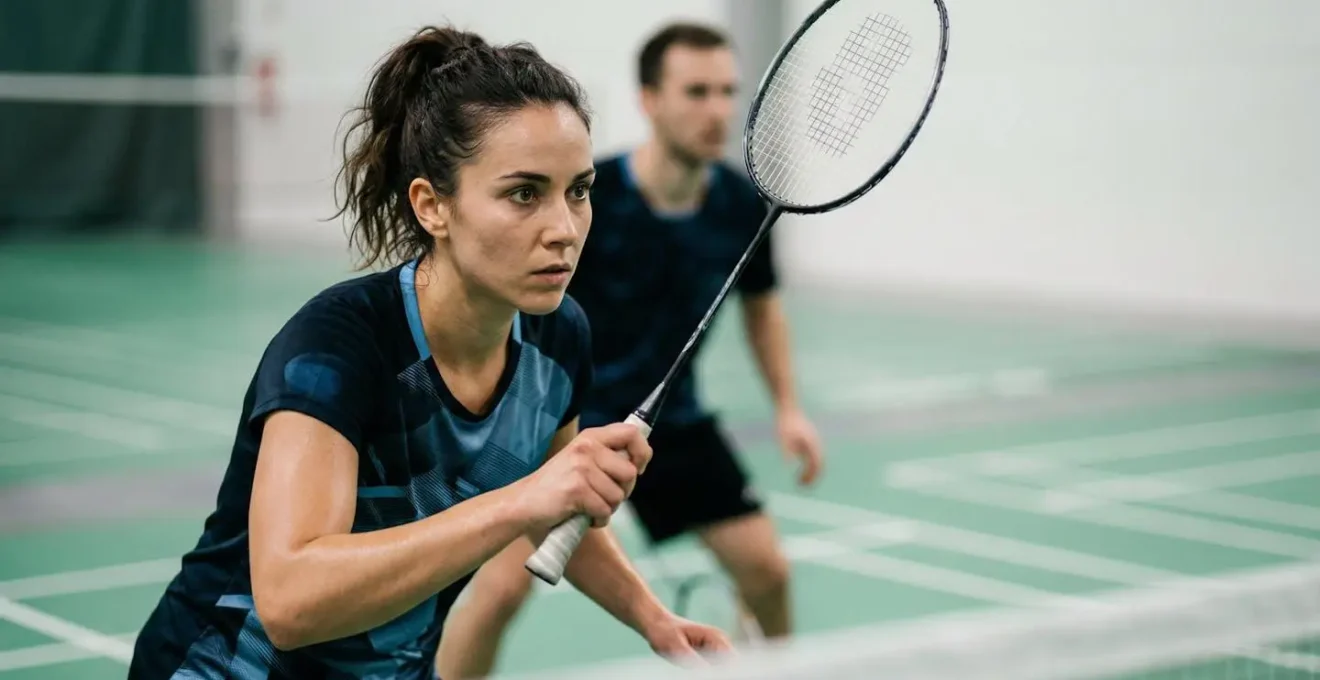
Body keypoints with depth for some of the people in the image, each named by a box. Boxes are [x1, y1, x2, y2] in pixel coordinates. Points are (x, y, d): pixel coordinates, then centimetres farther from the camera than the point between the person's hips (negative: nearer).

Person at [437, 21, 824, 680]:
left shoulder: (742, 206, -11)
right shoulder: (585, 198, -25)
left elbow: (761, 305, 9)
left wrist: (788, 408, 1)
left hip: (672, 417, 4)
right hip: (561, 414, -4)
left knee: (765, 566, 0)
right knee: (501, 585, -17)